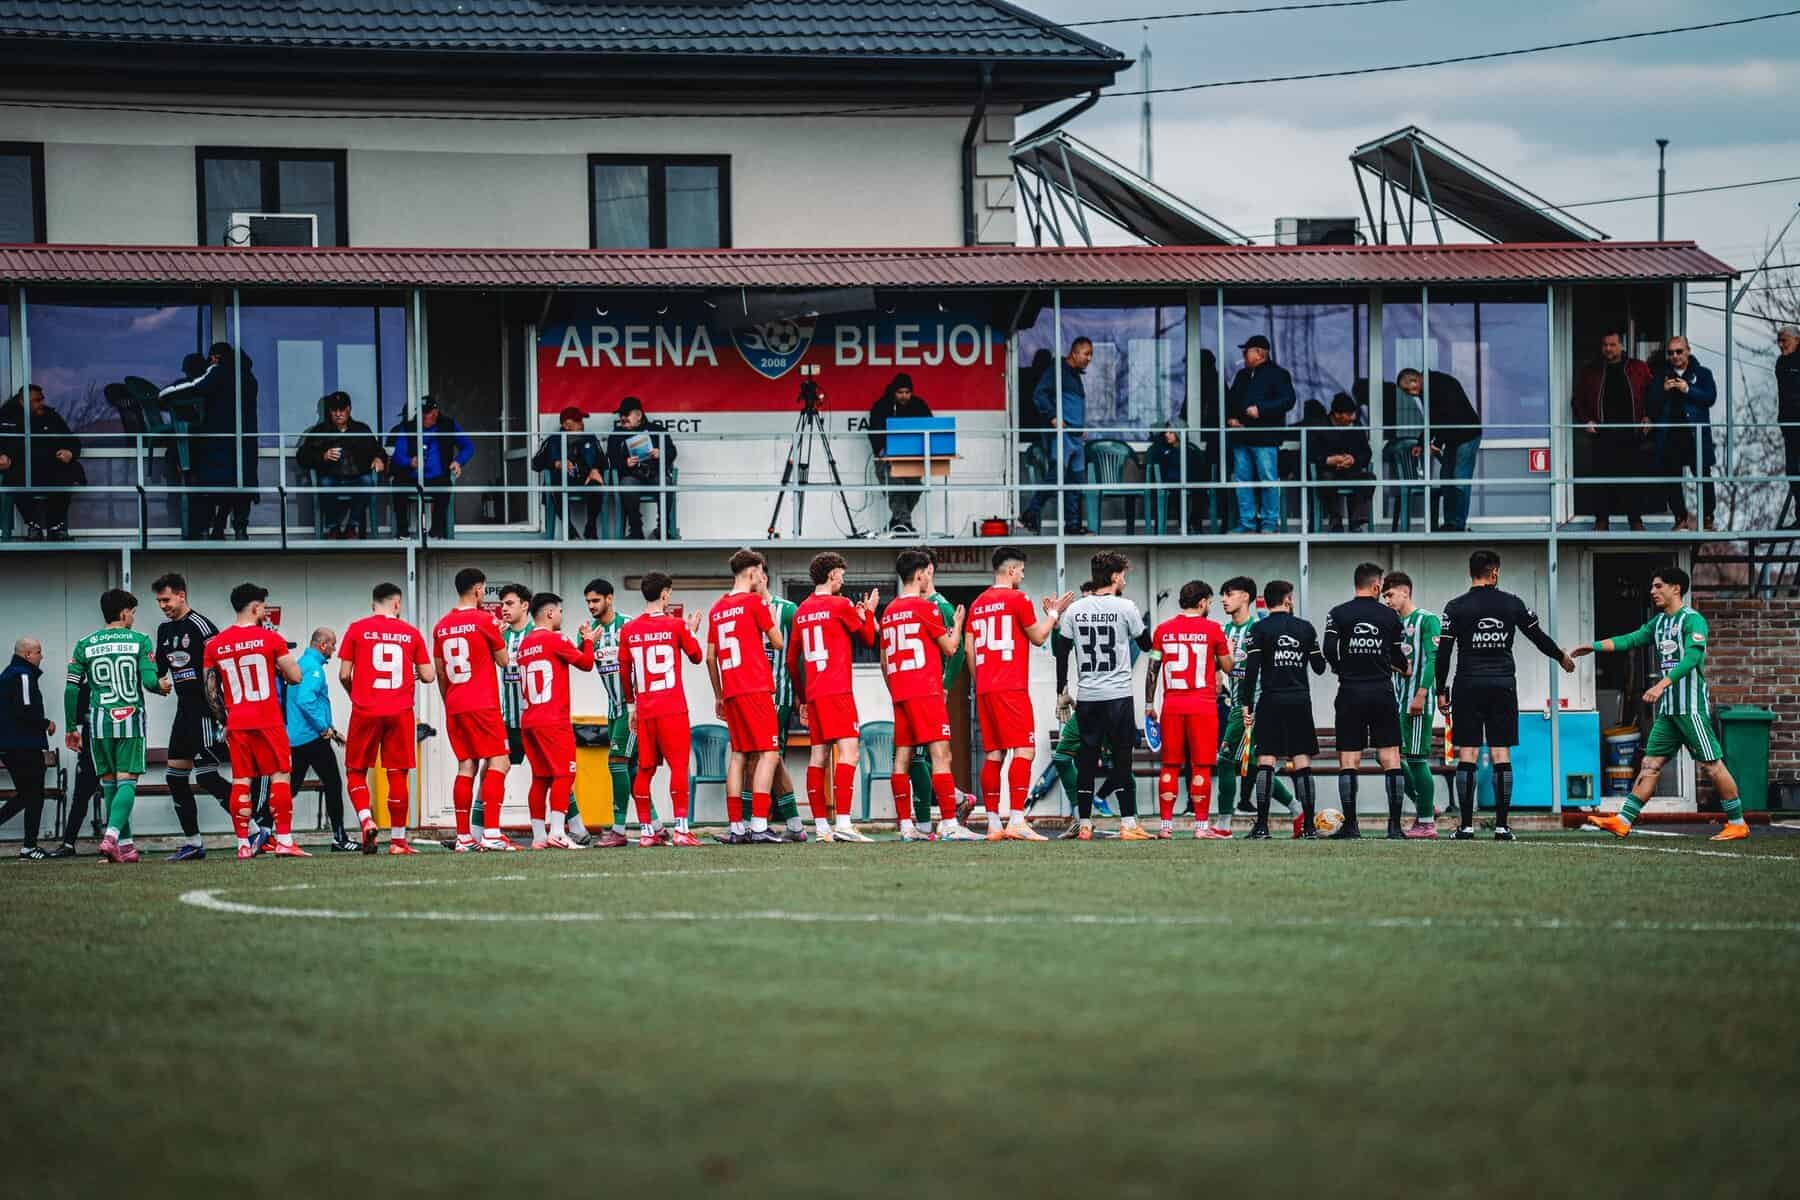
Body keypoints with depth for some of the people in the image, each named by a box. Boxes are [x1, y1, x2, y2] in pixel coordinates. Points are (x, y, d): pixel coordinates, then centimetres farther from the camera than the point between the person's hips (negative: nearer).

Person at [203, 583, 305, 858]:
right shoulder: (271, 639, -6)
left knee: (241, 781, 5)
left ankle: (243, 845, 3)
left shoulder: (215, 645, 6)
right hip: (269, 721, -3)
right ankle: (284, 841, -4)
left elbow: (210, 691, 9)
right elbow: (295, 677, -3)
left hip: (237, 724, 4)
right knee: (280, 777, 2)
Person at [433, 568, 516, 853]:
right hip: (482, 706, -6)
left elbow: (439, 672, 15)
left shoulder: (442, 626, 10)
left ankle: (463, 837, 5)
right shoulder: (484, 621, -7)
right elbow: (503, 660, 4)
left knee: (466, 767, 9)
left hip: (454, 708, 6)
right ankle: (491, 834, -18)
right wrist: (498, 634, 20)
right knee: (498, 762, -5)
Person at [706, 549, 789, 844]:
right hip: (756, 690, -7)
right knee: (768, 753, -7)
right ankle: (759, 825, -17)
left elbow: (710, 658, 16)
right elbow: (778, 642, 3)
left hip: (730, 693, 7)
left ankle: (736, 828, 6)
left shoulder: (717, 608, 14)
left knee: (739, 755, 10)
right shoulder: (754, 602, -5)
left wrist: (718, 696, 23)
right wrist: (768, 605, 12)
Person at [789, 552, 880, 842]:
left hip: (813, 694, 7)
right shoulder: (840, 605, -5)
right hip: (837, 691, -7)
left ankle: (820, 825, 5)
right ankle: (843, 822, -22)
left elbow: (792, 659, 18)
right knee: (848, 750, -11)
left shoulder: (802, 610, 14)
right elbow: (868, 639, 8)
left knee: (818, 755, 7)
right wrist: (868, 613, 26)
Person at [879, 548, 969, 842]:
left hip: (899, 694, 8)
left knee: (902, 757, 5)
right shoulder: (925, 607, -8)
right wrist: (958, 623, 16)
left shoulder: (889, 611, 14)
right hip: (926, 693, -8)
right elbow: (950, 647, -1)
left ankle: (906, 826, 4)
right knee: (940, 755, -9)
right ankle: (949, 824, -16)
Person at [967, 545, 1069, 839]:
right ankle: (1016, 821, -20)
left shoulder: (978, 604, 15)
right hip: (1011, 688, -7)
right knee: (1024, 751, -9)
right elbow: (1038, 637, 3)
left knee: (993, 754, 7)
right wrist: (1053, 613, 17)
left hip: (984, 690, 7)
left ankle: (993, 823, 5)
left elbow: (969, 648, 15)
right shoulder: (1017, 598, -4)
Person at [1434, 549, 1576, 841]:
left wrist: (1441, 691, 4)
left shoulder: (1456, 608, -2)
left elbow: (1443, 652, -3)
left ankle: (1466, 825, -3)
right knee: (1501, 754, 2)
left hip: (1468, 685, -1)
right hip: (1503, 683, 1)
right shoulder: (1512, 603, 2)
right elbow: (1537, 636, 12)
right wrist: (1561, 656, 30)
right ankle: (1501, 825, -1)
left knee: (1467, 753, 1)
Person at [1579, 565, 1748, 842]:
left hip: (1691, 707, -8)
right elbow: (1631, 640, 12)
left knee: (1711, 765, -4)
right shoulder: (1658, 622, 16)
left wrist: (1662, 684, -31)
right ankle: (1623, 821, -2)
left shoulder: (1693, 620, -10)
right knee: (1651, 764, 3)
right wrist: (1594, 646, 1)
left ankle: (1737, 823, 5)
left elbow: (1691, 658, -22)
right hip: (1667, 709, 8)